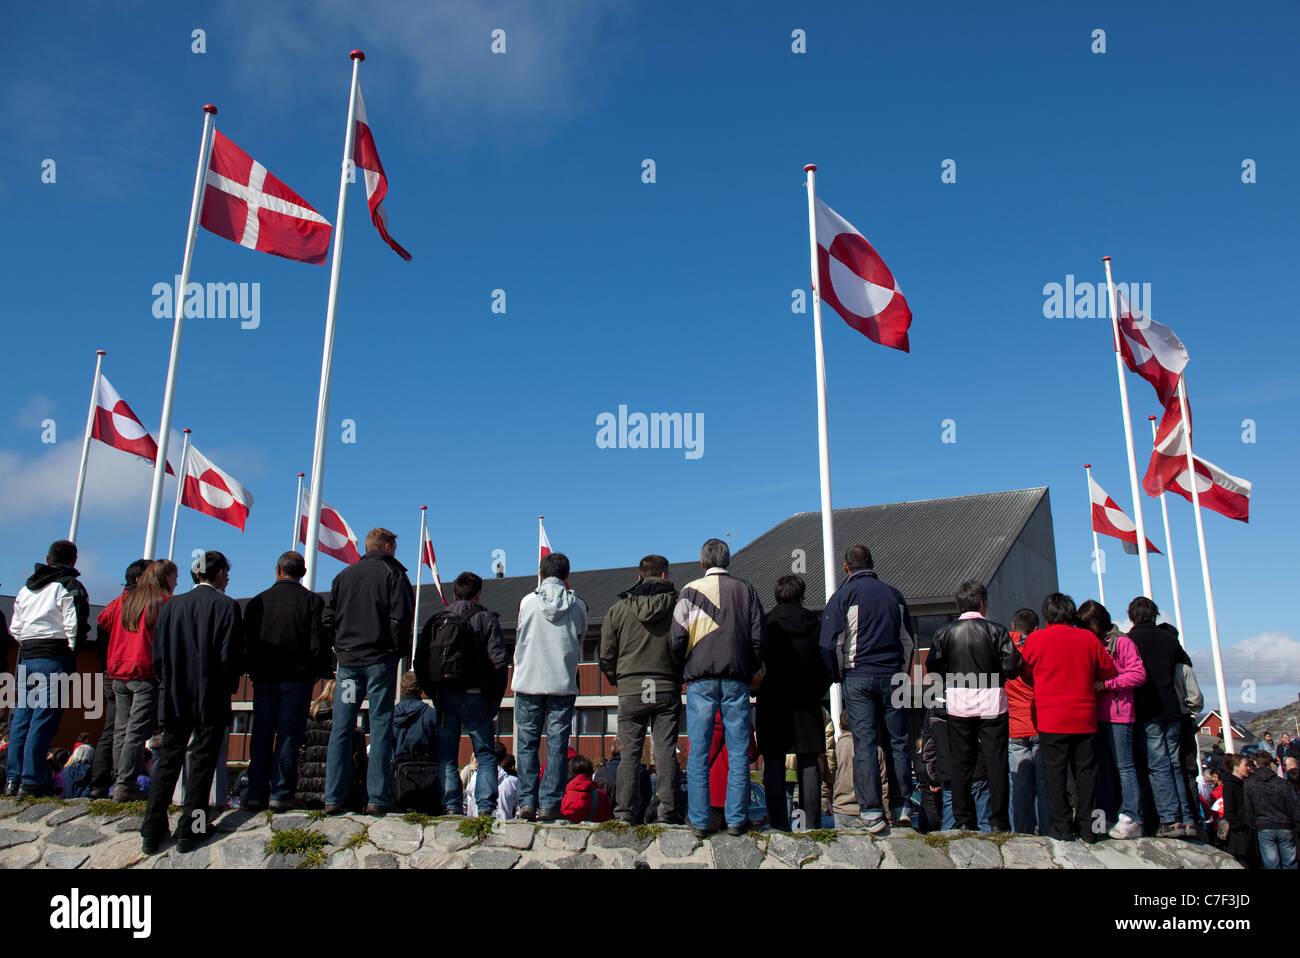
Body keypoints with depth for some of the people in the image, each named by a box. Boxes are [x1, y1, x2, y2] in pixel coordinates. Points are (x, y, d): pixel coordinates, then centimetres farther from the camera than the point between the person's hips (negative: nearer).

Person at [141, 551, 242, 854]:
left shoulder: (170, 605, 3)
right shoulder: (227, 606, -10)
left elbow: (158, 655, 4)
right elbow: (230, 658, -14)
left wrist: (170, 685, 16)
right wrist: (229, 685, 3)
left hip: (174, 698, 4)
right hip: (211, 700, -4)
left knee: (167, 761, 12)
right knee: (202, 763, 5)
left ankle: (152, 832, 14)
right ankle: (191, 830, 9)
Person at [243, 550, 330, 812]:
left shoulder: (258, 601, 6)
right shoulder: (312, 601, -3)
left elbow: (246, 643, 6)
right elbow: (318, 644, -8)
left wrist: (254, 672, 17)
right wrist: (324, 672, 5)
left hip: (264, 679, 3)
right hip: (297, 680, -2)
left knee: (261, 736, 9)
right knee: (288, 737, 0)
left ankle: (256, 793, 10)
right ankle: (280, 794, -1)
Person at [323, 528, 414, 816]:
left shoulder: (344, 575, 12)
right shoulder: (393, 574, -1)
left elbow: (329, 618, 11)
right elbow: (401, 618, -11)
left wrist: (342, 646, 16)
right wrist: (397, 651, 0)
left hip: (347, 661, 4)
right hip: (380, 661, -3)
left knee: (341, 728, 5)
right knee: (380, 728, -1)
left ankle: (334, 798, 5)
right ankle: (378, 798, -3)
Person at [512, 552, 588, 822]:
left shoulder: (528, 601, 0)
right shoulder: (577, 605, 1)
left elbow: (519, 640, 10)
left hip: (528, 682, 0)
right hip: (563, 684, 0)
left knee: (527, 744, 7)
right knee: (557, 745, 3)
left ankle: (527, 802, 3)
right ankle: (550, 804, 1)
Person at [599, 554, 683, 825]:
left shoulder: (618, 609, 3)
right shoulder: (678, 606, -1)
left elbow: (606, 655, 5)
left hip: (630, 690, 1)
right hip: (668, 690, 0)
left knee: (629, 751, 6)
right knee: (666, 750, 4)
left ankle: (625, 810, 5)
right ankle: (668, 809, 3)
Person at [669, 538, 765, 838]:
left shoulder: (690, 592, 2)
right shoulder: (746, 590, 8)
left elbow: (676, 639, -1)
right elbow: (759, 636, 5)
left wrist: (684, 670, 13)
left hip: (700, 679, -1)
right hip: (737, 678, 1)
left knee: (698, 753, 2)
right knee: (738, 752, 5)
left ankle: (700, 821, 3)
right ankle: (737, 819, 5)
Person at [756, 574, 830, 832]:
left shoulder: (766, 623, -3)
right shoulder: (816, 624, 4)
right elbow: (828, 665, 5)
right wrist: (816, 693, 14)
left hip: (773, 702, -2)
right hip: (807, 704, 2)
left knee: (774, 763, 1)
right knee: (809, 763, 7)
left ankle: (779, 823, -1)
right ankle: (812, 822, 7)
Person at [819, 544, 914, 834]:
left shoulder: (843, 595, -1)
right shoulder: (893, 594, 11)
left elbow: (830, 644, -6)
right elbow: (908, 641, 17)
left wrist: (837, 676, 7)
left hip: (858, 678, -3)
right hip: (892, 676, 3)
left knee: (864, 743, -3)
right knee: (897, 742, 8)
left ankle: (872, 813, -5)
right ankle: (901, 808, 12)